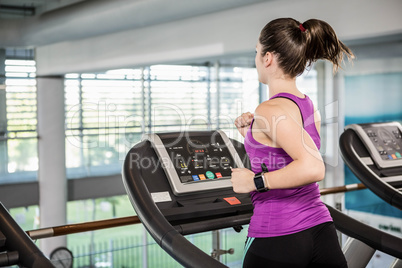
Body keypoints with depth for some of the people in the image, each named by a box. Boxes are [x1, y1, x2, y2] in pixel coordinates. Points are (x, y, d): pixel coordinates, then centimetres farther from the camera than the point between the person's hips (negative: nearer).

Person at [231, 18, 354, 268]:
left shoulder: (270, 110, -17)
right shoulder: (310, 107, 10)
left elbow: (313, 168, -29)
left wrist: (255, 181, -20)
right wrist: (252, 133, 12)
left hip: (277, 239, -7)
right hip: (321, 230, 8)